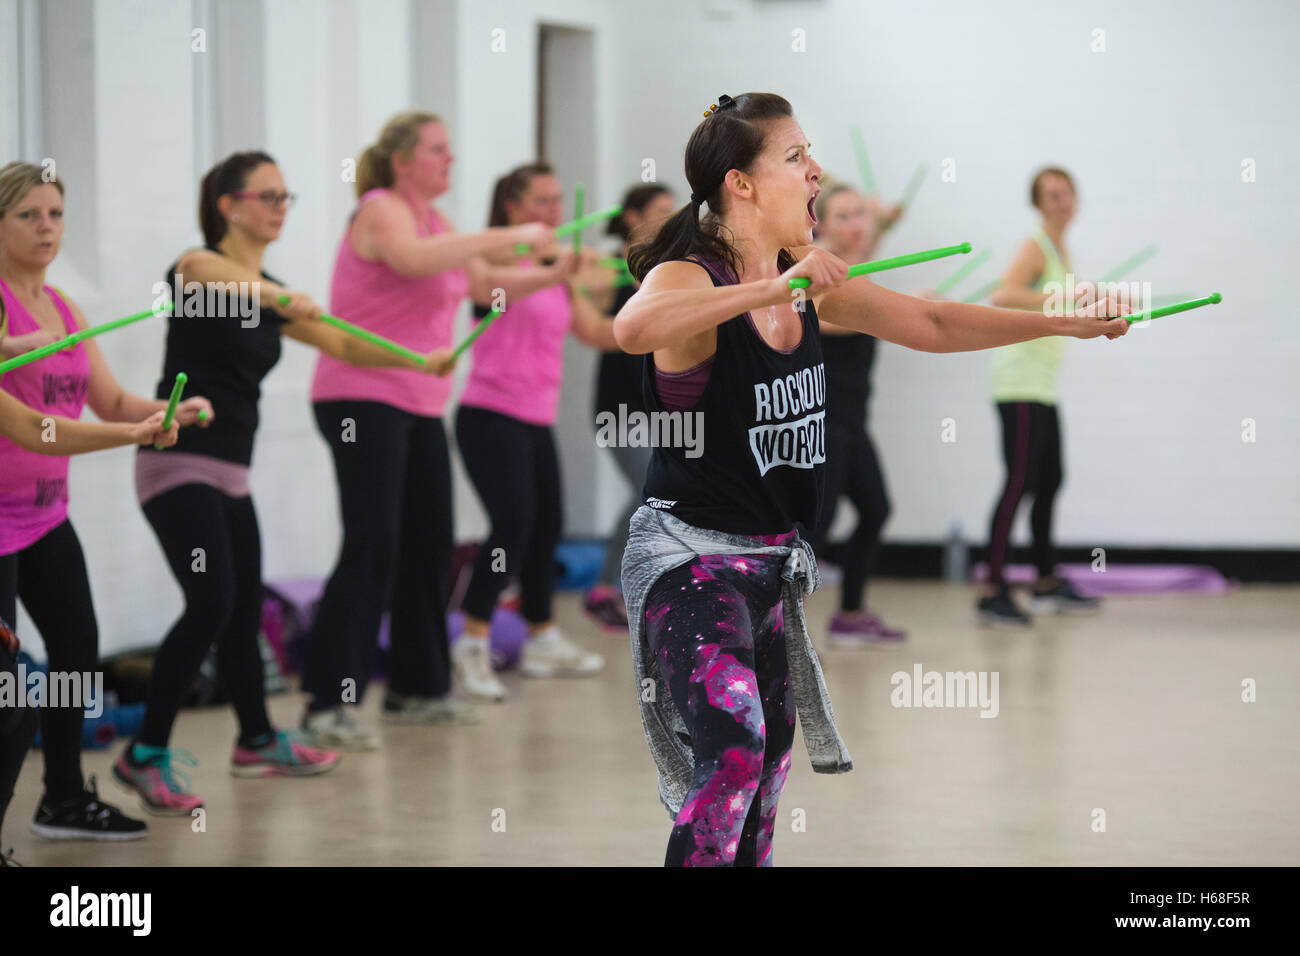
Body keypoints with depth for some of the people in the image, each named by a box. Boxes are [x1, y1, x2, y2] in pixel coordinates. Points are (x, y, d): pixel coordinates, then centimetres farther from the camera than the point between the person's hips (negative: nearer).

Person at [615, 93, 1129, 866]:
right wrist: (775, 288, -44)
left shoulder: (813, 285, 5)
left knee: (773, 750, 13)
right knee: (734, 743, -24)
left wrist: (1069, 324, 13)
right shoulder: (687, 279, -18)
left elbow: (934, 325, 14)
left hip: (774, 561, 9)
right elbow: (634, 328, -42)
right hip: (690, 554, -9)